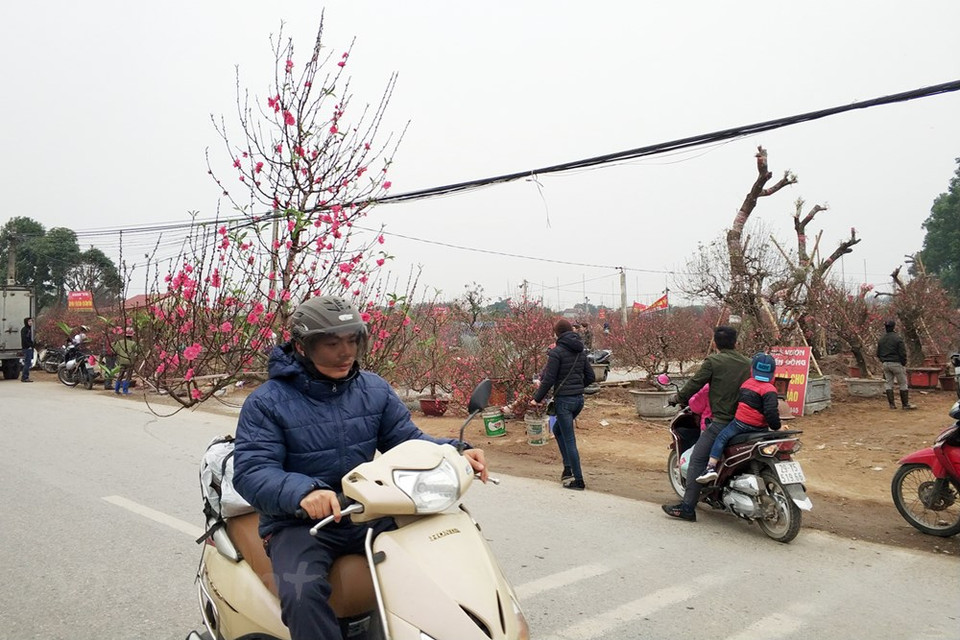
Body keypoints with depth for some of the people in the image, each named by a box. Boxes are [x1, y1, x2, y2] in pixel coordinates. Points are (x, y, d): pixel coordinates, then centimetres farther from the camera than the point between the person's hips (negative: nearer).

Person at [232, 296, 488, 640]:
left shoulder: (374, 389, 7)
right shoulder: (267, 402, -8)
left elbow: (407, 439, 7)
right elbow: (251, 471, -17)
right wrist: (303, 491, -38)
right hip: (300, 523, -4)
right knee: (302, 592, -34)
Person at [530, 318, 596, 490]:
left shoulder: (557, 352, -12)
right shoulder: (581, 352, 8)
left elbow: (549, 379, -15)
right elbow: (590, 377, 12)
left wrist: (537, 398, -4)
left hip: (564, 400, -7)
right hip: (579, 399, 7)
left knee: (569, 440, 0)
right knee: (558, 429, 24)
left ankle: (578, 481, 6)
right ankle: (568, 468, 18)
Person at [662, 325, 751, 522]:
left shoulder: (713, 361, -5)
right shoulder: (748, 363, 12)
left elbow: (694, 384, -6)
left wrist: (679, 398, 10)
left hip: (722, 421, -7)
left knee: (697, 460, -5)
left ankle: (687, 507, -9)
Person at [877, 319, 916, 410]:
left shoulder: (881, 339, 7)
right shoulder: (897, 338, -12)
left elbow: (878, 353, 12)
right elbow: (903, 353, -12)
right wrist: (904, 364, -1)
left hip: (885, 364, 6)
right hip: (896, 363, -6)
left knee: (888, 383, 9)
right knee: (903, 384, 4)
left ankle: (891, 404, 9)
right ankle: (905, 404, 7)